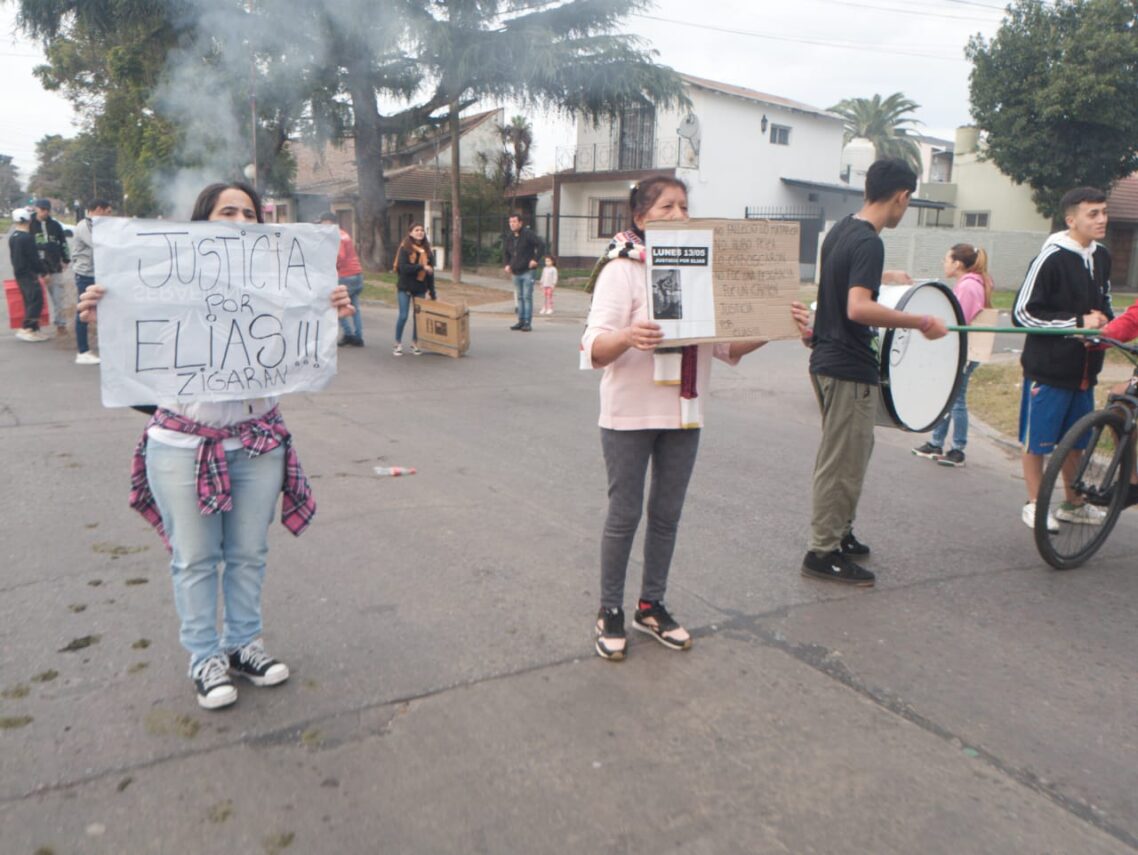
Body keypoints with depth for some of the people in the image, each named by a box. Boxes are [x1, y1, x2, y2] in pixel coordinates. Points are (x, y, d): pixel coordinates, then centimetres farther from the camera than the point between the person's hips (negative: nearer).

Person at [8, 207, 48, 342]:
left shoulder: (12, 237, 11)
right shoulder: (27, 238, -17)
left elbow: (15, 256, 17)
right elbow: (34, 258, -18)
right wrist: (43, 272, -9)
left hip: (19, 273, 9)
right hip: (29, 274, -9)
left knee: (30, 302, 13)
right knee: (36, 301, -8)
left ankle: (34, 330, 14)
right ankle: (25, 329, -12)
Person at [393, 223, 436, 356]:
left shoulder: (426, 250, 6)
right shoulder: (405, 248, -7)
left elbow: (430, 271, 7)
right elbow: (403, 267, -19)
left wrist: (432, 292, 6)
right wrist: (421, 267, -23)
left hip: (421, 288, 4)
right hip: (405, 287, -4)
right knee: (403, 316, -5)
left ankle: (415, 344, 20)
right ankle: (398, 344, 9)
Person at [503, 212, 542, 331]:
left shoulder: (528, 233, -9)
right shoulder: (509, 237, 10)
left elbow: (539, 245, -12)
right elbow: (505, 251, 26)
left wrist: (535, 259, -16)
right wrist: (507, 264, 13)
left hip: (527, 271, -6)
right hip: (515, 272, 7)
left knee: (527, 297, -7)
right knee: (519, 297, 11)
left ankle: (528, 323, -5)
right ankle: (521, 321, 18)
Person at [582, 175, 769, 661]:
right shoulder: (622, 270, -9)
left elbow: (726, 346, 9)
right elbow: (595, 348, -20)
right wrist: (628, 337, -41)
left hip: (683, 413, 5)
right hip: (630, 413, -5)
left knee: (667, 515, 12)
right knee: (624, 515, 3)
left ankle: (651, 606, 28)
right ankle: (610, 612, 20)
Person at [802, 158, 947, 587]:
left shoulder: (841, 229, 10)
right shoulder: (869, 243, -19)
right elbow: (858, 308, -31)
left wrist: (887, 276, 41)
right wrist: (921, 322, -25)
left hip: (826, 358, 10)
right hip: (849, 367, -10)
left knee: (846, 452, 20)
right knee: (843, 461, -2)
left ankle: (838, 532, 31)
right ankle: (823, 552, 7)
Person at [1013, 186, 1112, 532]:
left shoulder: (1102, 257, 9)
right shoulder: (1051, 258, -14)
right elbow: (1023, 314, -15)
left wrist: (1103, 322, -1)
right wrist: (1077, 323, -17)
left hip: (1084, 368, 7)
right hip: (1048, 367, -7)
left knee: (1075, 440, 17)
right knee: (1038, 441, 4)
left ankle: (1073, 504, 31)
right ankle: (1035, 505, 18)